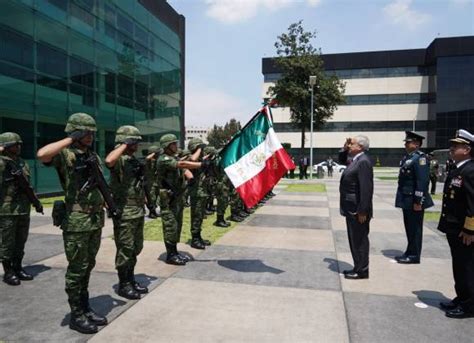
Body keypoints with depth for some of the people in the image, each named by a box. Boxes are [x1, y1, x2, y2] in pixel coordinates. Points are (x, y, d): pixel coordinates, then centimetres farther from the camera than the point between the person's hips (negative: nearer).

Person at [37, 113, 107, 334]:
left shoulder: (94, 156, 13)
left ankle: (86, 309, 29)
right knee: (77, 269, 3)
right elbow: (42, 154, -32)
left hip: (96, 220, 7)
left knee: (87, 267, 16)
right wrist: (70, 139, -23)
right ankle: (76, 315, 17)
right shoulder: (64, 154, -10)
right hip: (76, 221, -7)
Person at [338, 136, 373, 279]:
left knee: (359, 240, 1)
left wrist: (362, 211, -23)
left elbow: (366, 188, -23)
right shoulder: (356, 159, 11)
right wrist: (344, 148, 12)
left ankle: (362, 271, 13)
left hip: (358, 210, -10)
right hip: (352, 208, 10)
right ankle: (358, 267, 29)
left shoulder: (363, 161, -18)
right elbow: (342, 160, 31)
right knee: (355, 240, 17)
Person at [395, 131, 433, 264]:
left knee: (415, 228, 2)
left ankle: (414, 256, 12)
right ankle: (409, 252, 27)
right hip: (406, 199, 9)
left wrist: (418, 202, -22)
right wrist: (402, 199, 18)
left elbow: (422, 181, -21)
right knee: (409, 227, 16)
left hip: (414, 201, -9)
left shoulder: (420, 158, -15)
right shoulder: (407, 157, 13)